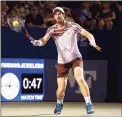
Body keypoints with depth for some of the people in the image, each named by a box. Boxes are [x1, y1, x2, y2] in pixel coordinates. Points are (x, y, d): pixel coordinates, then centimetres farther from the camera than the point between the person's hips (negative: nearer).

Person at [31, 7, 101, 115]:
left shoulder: (73, 26, -7)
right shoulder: (52, 30, -4)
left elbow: (88, 34, -10)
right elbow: (44, 40, -18)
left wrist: (92, 42, -31)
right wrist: (37, 42, -41)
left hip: (75, 58, -1)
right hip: (62, 61, 1)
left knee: (80, 79, -25)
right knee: (61, 88, -1)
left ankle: (89, 105, -17)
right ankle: (59, 105, 31)